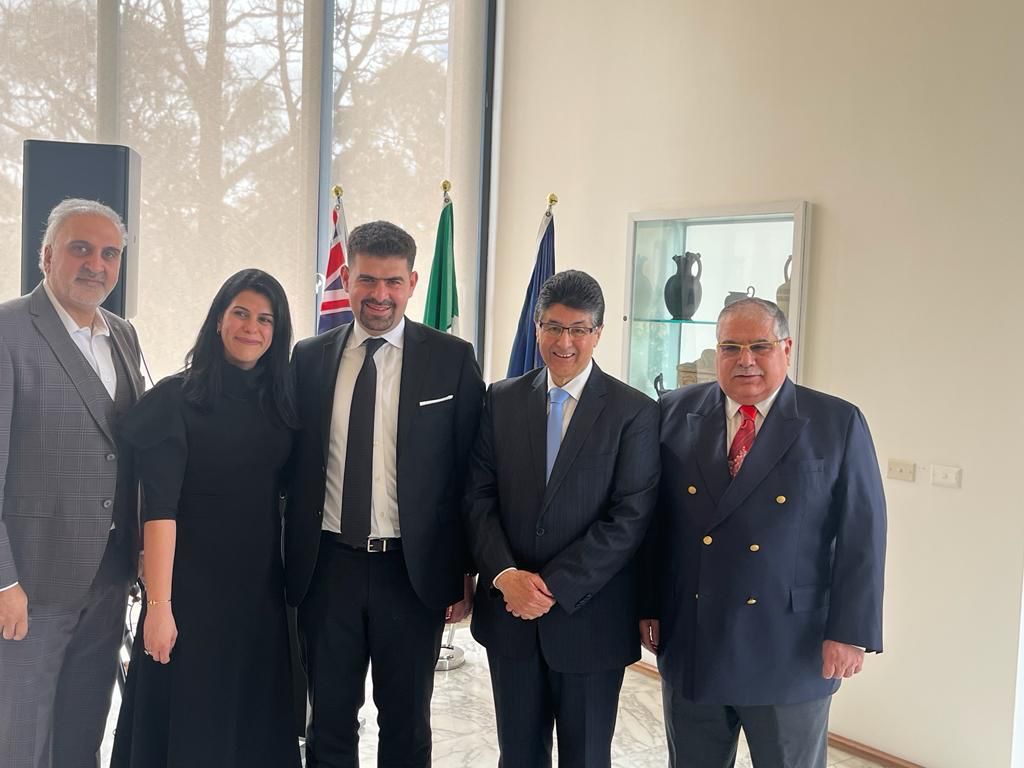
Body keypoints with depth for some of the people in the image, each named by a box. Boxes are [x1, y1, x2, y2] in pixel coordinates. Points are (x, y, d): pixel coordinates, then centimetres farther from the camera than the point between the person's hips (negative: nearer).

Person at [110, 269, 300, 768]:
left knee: (257, 721, 13)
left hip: (263, 588, 4)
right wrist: (158, 604, -20)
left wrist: (296, 584, 3)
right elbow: (160, 506, -14)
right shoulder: (176, 397, -8)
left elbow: (281, 491, 10)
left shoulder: (281, 402, 6)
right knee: (185, 722, 8)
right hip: (192, 585, -4)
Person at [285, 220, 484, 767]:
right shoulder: (309, 358, 5)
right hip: (326, 565, 2)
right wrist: (290, 561, 5)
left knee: (406, 724, 14)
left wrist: (464, 572, -2)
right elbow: (294, 466, 7)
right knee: (329, 722, 14)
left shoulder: (452, 360, -2)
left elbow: (467, 472, -1)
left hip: (414, 570, -1)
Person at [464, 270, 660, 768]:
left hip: (589, 619, -2)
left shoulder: (634, 412, -7)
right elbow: (478, 496, 1)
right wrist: (505, 575, -13)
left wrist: (555, 587, -15)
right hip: (509, 612, 3)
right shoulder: (502, 400, 3)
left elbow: (629, 518, -12)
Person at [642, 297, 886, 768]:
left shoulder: (837, 424, -5)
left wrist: (850, 632, -9)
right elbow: (651, 518, 4)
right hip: (689, 645, 2)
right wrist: (647, 605, 3)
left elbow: (861, 534, -5)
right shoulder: (675, 413, 1)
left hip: (791, 650, -2)